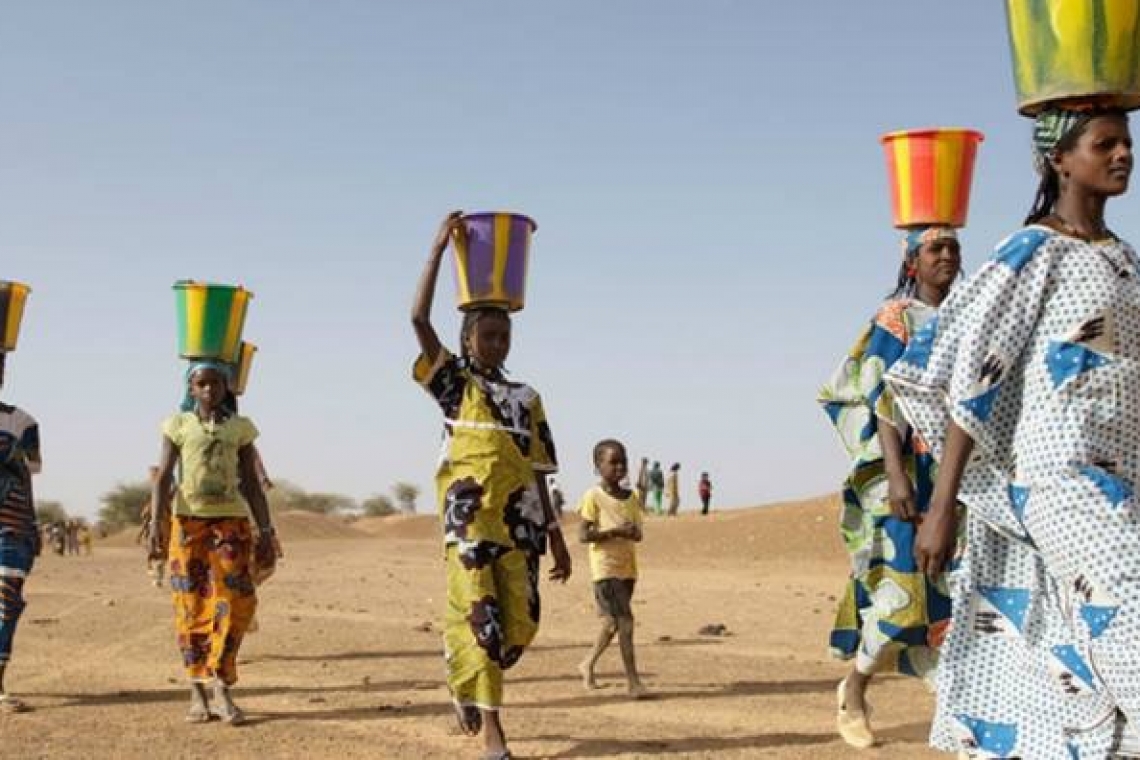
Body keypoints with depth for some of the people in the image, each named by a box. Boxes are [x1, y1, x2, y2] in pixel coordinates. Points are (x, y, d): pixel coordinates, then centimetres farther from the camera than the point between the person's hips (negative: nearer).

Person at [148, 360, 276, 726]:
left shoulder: (240, 428, 9)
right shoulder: (178, 425, 4)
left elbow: (251, 483, 9)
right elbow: (163, 478, -1)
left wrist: (265, 532, 2)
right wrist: (156, 524, -14)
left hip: (231, 521, 1)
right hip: (187, 521, -1)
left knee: (234, 601, -10)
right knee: (191, 606, -1)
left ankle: (222, 689, -5)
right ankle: (197, 694, 6)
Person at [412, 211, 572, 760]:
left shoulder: (527, 399, 15)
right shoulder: (454, 384, 6)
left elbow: (537, 473, 15)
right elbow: (419, 319, -7)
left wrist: (556, 537, 11)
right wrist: (439, 248, -9)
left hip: (519, 523, 4)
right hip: (469, 518, -4)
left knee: (519, 624, 3)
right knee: (478, 617, -10)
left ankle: (465, 688, 31)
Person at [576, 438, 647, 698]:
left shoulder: (631, 497, 11)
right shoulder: (594, 497, -8)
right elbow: (583, 535, -12)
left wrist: (633, 532, -8)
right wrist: (615, 531, -20)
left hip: (628, 567, 7)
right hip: (605, 567, -7)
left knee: (612, 622, 15)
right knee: (624, 621, -13)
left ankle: (588, 664, 35)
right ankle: (633, 681, -12)